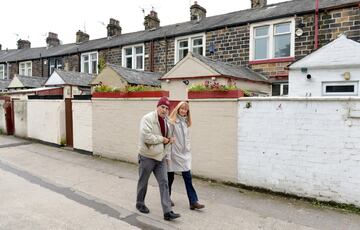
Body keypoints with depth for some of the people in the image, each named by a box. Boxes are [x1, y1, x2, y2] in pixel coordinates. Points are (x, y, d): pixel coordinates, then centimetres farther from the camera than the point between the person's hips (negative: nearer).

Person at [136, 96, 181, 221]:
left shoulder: (165, 121, 10)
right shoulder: (148, 118, -16)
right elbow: (146, 137, -27)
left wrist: (168, 140, 3)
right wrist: (162, 139, -17)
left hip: (160, 157, 7)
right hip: (147, 157, -6)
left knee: (164, 183, 1)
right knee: (143, 182, 12)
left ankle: (167, 212, 4)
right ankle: (140, 204, 34)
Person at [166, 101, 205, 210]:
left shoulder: (185, 122, 9)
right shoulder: (171, 122, -11)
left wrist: (188, 150, 10)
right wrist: (168, 155, -14)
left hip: (185, 154, 5)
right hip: (174, 154, -5)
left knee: (187, 177, 2)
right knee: (170, 177, 10)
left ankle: (193, 202, 3)